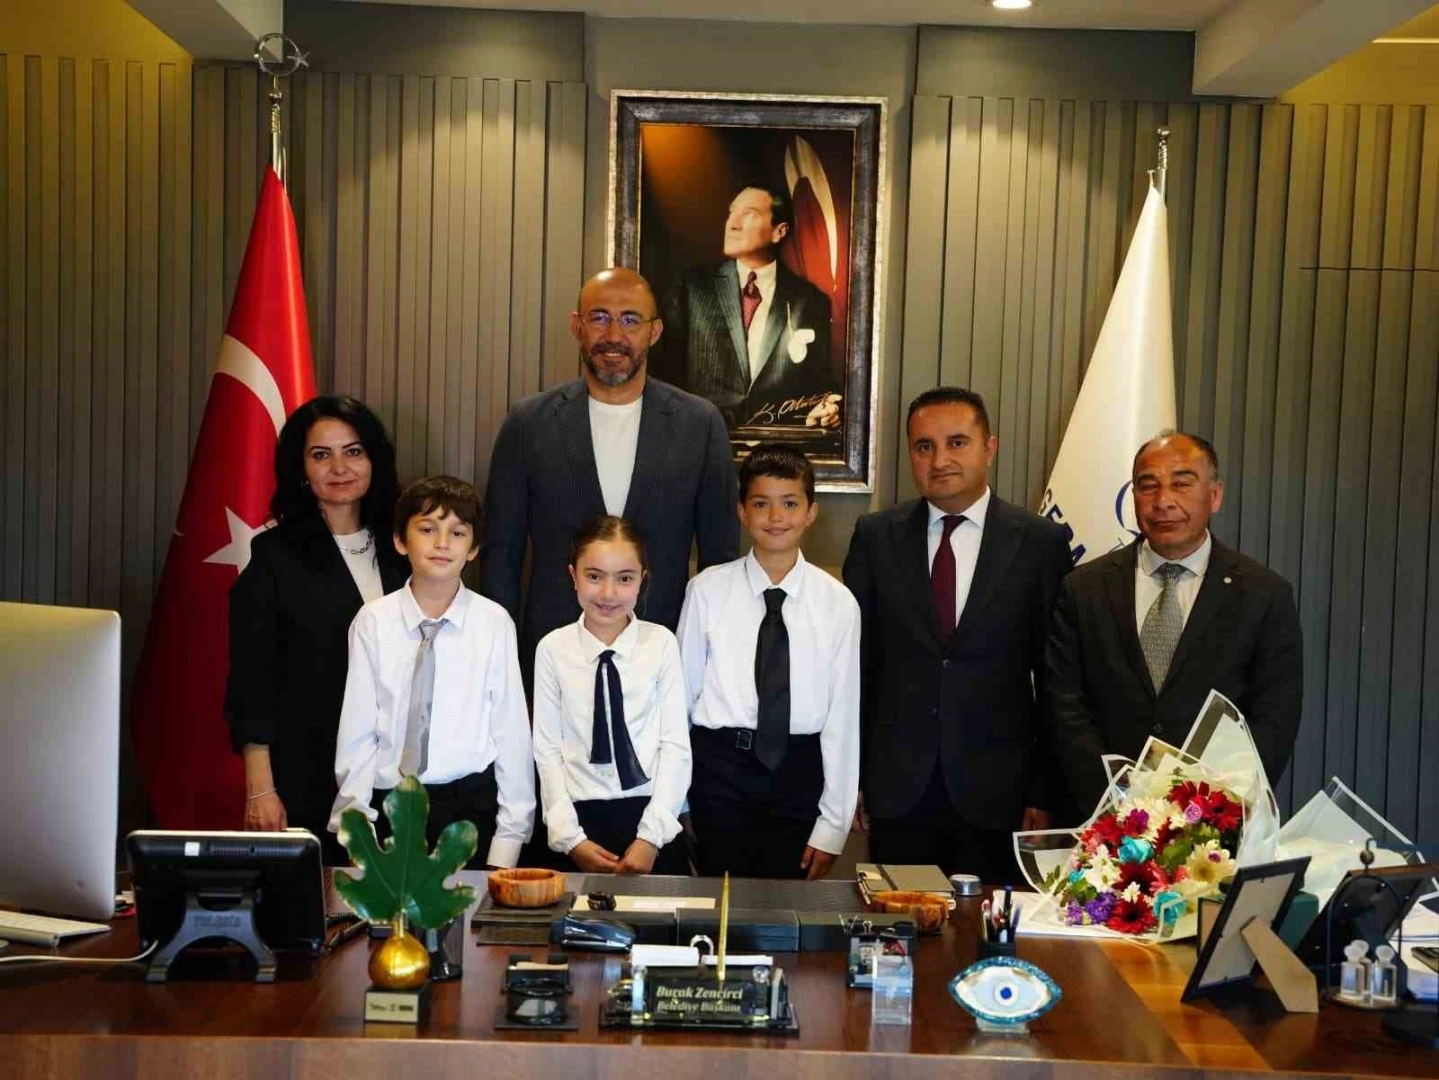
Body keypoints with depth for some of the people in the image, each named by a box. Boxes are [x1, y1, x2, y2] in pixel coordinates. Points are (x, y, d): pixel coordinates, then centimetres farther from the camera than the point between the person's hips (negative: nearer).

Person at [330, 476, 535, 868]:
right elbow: (357, 734, -1)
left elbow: (512, 733, -2)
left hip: (471, 806, 0)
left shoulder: (494, 623, -5)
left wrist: (510, 837, -3)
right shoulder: (373, 621, -3)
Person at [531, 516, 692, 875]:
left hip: (651, 813, 0)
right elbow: (548, 748, -2)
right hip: (582, 815, 0)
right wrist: (570, 838, -8)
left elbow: (675, 744, -4)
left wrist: (651, 837, -10)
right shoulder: (553, 649, -2)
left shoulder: (661, 643, -3)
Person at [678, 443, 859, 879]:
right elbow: (683, 691, 3)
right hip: (721, 765, 0)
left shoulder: (837, 603, -2)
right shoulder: (707, 590, -2)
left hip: (799, 768, 0)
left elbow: (843, 715, -1)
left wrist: (833, 825, -1)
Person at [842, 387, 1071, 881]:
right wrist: (849, 775, 3)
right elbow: (855, 661, 5)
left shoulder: (1041, 543, -1)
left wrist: (1046, 792, -1)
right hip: (896, 787, 1)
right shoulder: (876, 537, 3)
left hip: (995, 790, -1)